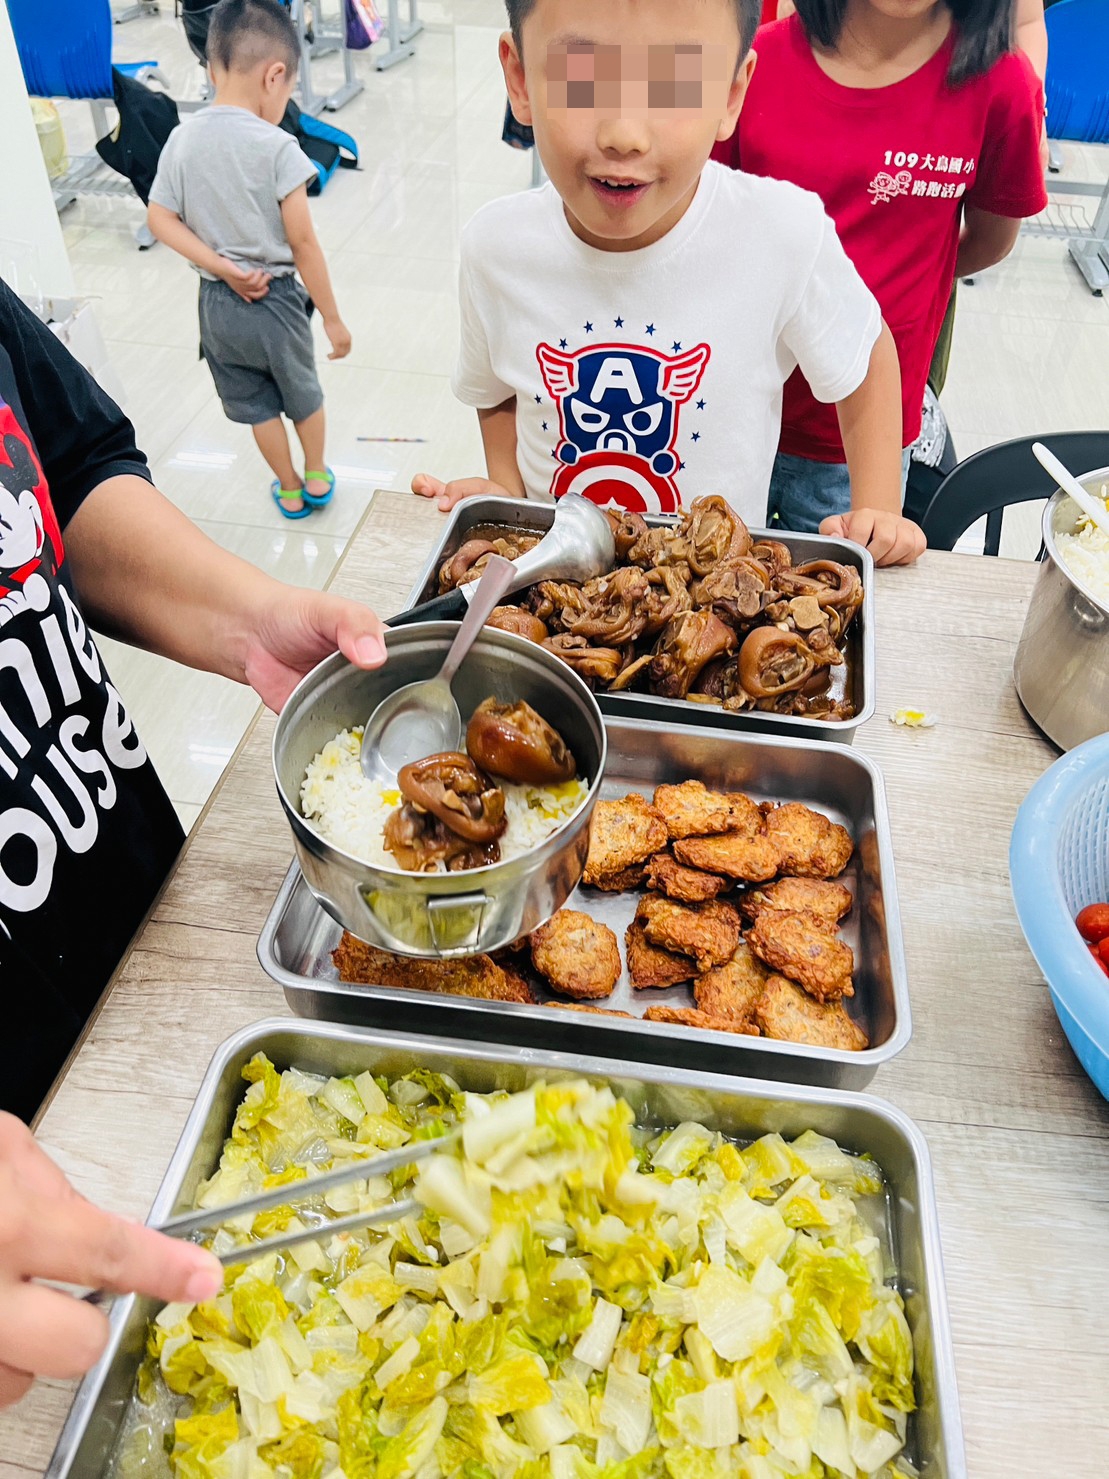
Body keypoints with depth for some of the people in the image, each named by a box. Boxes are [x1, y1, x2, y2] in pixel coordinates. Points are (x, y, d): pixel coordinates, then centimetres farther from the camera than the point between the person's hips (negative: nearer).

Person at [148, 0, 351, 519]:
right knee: (303, 394, 21)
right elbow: (302, 243, -18)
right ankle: (316, 478, 39)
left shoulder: (182, 139, -3)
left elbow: (159, 219, -4)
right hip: (275, 300, -4)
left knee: (256, 405, 19)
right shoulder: (277, 147, -18)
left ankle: (290, 491, 34)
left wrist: (222, 267, -8)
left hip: (217, 303, 4)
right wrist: (333, 318, -10)